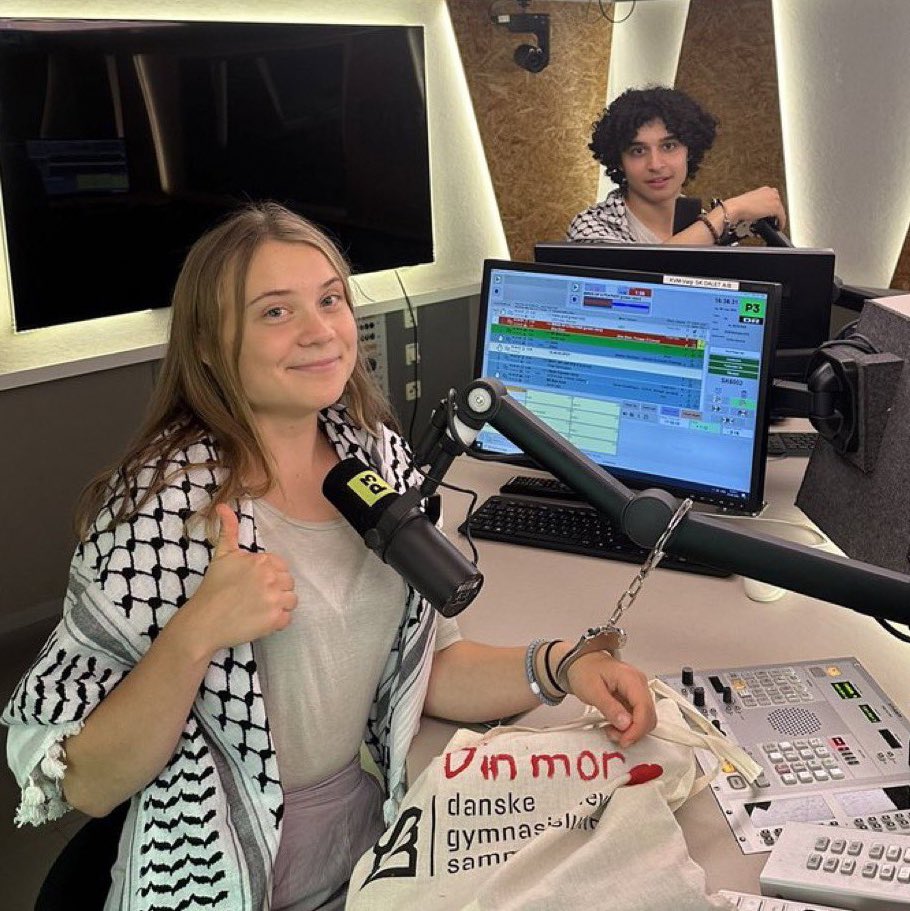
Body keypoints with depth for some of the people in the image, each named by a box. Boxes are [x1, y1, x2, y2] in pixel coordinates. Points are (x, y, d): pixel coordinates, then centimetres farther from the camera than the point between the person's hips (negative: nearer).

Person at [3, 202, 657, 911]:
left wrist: (556, 665, -11)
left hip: (367, 836, 5)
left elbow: (421, 665, 4)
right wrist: (197, 634, -30)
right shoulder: (163, 504, -18)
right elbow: (83, 785, -15)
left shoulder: (379, 458, -3)